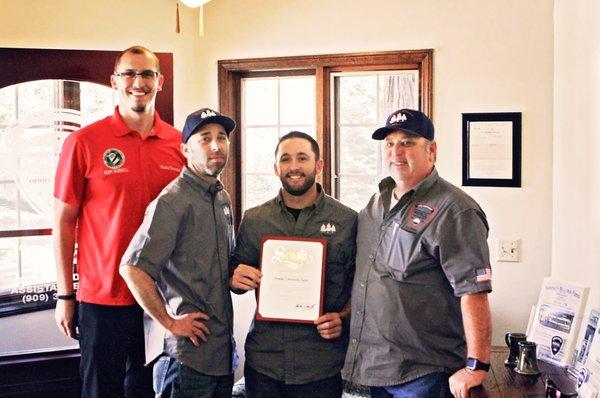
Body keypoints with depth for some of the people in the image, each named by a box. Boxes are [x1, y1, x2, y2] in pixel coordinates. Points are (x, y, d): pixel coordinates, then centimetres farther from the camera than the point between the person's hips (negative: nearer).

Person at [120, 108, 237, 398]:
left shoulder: (223, 198, 11)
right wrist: (170, 322, -17)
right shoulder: (173, 201, -16)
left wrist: (238, 275, 7)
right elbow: (133, 269, -23)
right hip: (189, 352, -8)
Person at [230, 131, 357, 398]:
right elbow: (236, 280, 14)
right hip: (263, 358, 2)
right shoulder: (253, 220, 4)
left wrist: (344, 318, -13)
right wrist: (236, 280, -7)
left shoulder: (347, 221, -2)